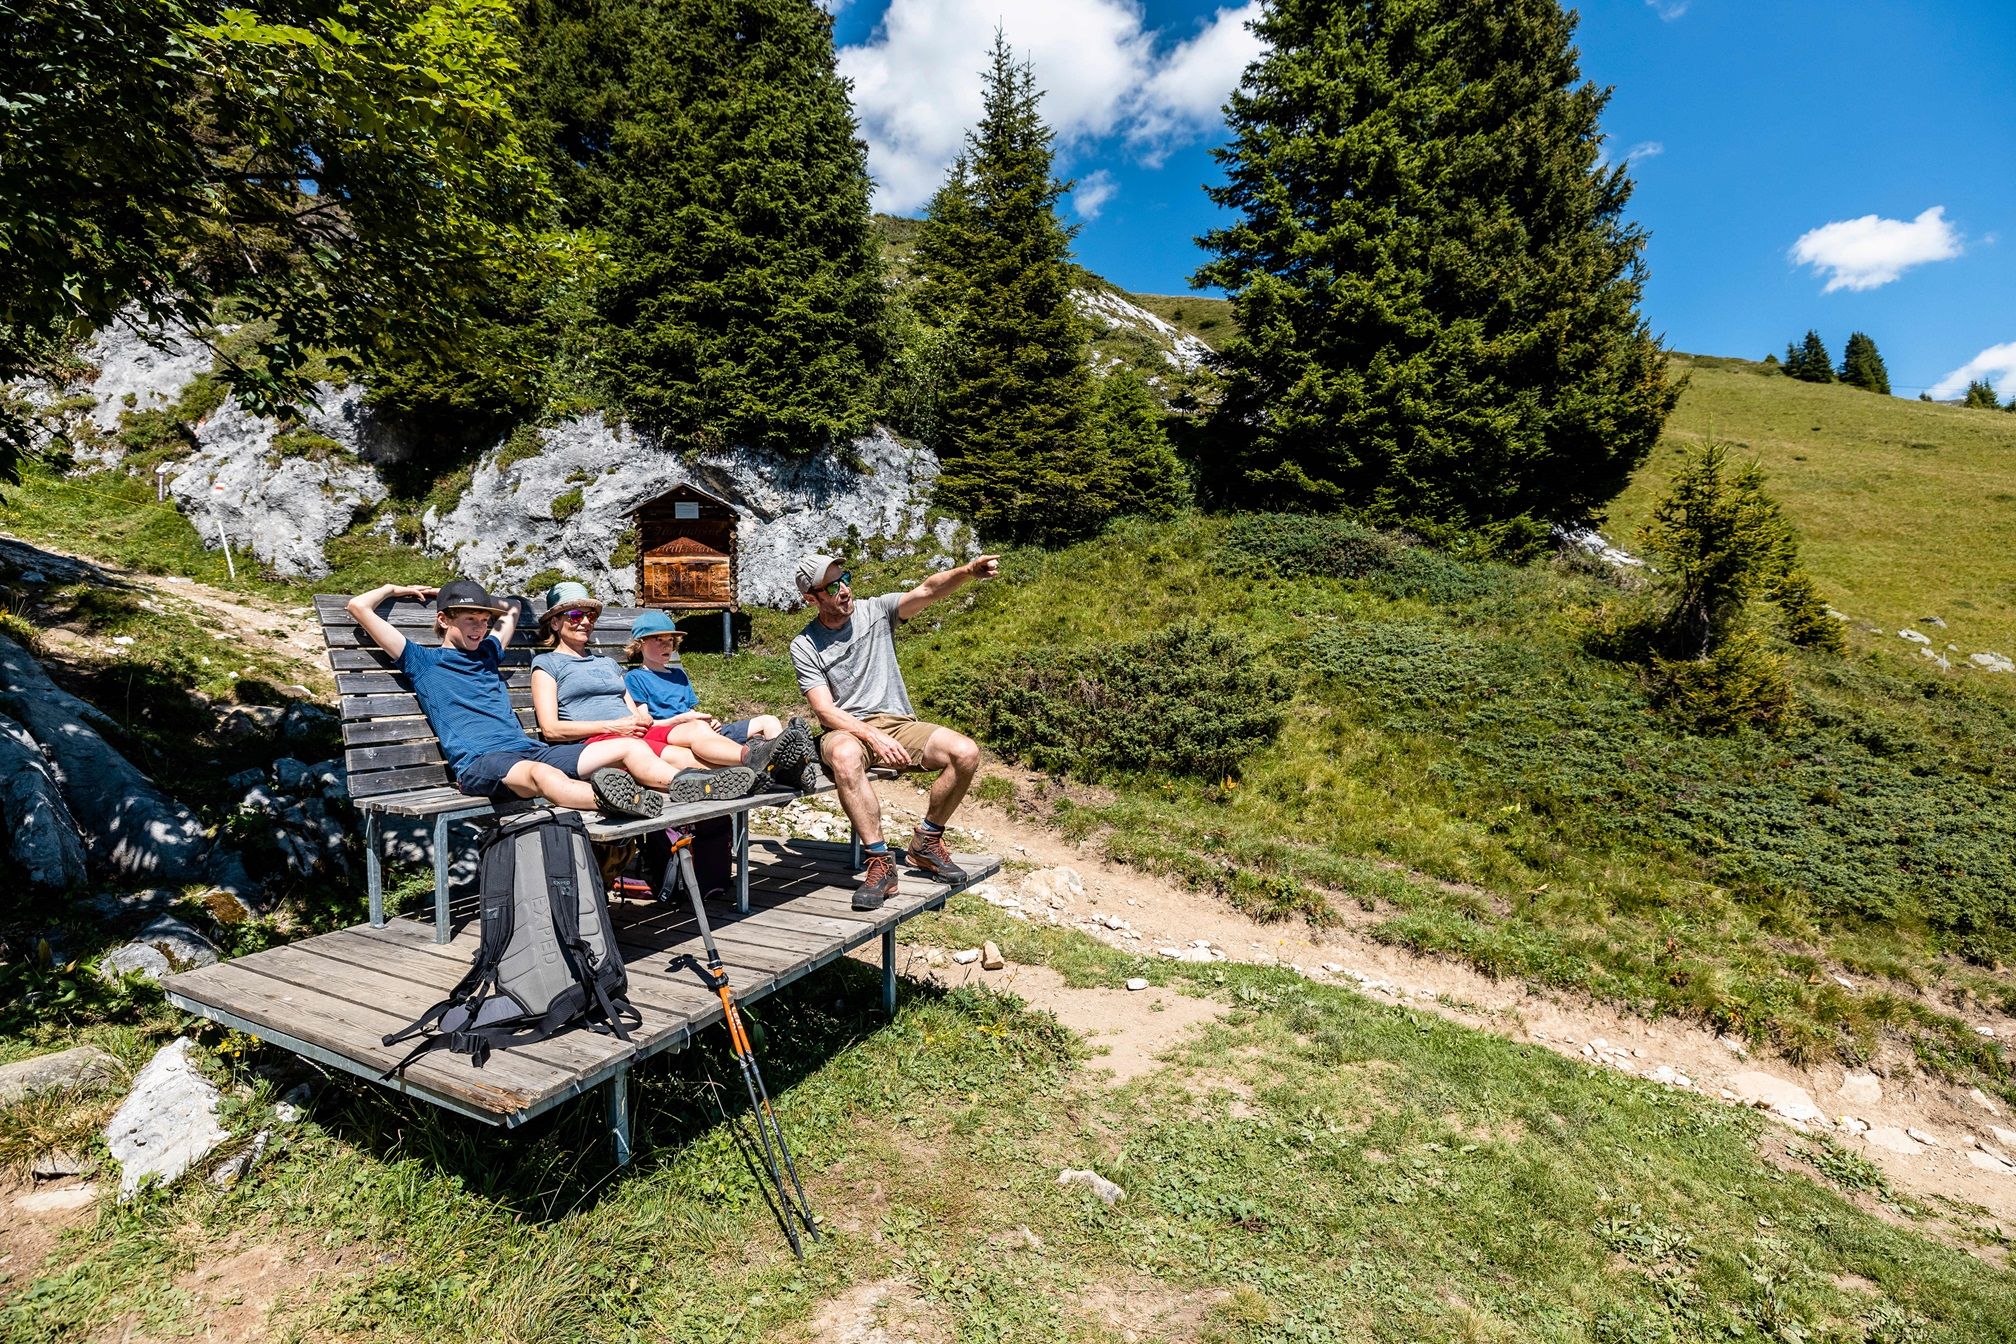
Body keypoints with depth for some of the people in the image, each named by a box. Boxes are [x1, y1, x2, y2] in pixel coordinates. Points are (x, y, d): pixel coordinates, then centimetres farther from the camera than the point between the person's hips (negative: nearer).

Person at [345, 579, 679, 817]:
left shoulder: (488, 652, 29)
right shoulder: (423, 662, 14)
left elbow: (512, 607, 47)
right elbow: (358, 607, 11)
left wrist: (458, 594, 43)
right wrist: (395, 589, 27)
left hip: (529, 749, 7)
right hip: (478, 762, -7)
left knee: (631, 747, -12)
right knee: (541, 773, -44)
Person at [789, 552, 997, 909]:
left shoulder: (876, 611, 3)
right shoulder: (804, 646, -1)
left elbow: (927, 591, -13)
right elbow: (824, 709, -10)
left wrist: (968, 570, -33)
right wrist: (874, 737, -26)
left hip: (898, 723, 3)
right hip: (846, 730, -2)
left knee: (966, 753, -21)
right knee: (845, 757, -40)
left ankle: (926, 842, -1)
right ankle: (881, 862, -27)